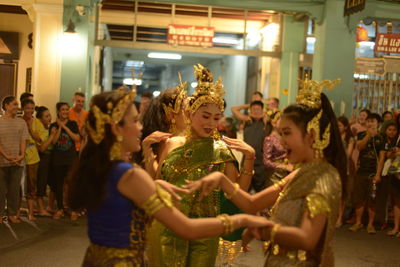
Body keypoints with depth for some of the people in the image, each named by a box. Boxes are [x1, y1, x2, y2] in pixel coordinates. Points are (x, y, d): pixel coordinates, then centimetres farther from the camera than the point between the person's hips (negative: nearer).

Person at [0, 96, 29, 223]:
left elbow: (23, 141, 4)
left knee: (14, 189, 6)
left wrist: (22, 155, -12)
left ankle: (12, 214, 16)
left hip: (17, 162, 3)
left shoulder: (21, 122, 8)